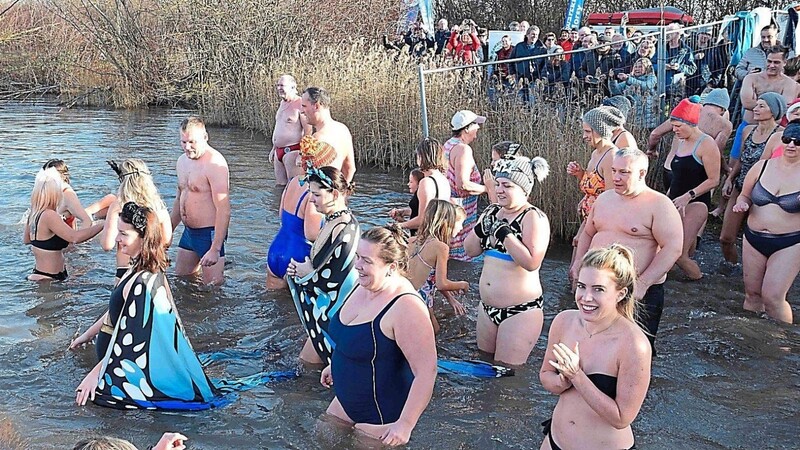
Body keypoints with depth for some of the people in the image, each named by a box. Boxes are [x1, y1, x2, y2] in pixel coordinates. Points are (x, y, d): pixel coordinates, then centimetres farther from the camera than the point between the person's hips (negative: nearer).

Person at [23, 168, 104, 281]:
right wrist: (102, 225, -21)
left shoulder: (33, 215, 8)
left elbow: (26, 240, 24)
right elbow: (74, 237, -29)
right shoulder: (49, 215, -20)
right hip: (47, 279, -9)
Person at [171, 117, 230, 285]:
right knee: (179, 277, 16)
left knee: (213, 284, -7)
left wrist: (215, 249, -26)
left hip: (208, 233, -8)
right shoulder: (182, 161, 10)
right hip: (188, 232, 8)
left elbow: (224, 210, -23)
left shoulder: (214, 163, -18)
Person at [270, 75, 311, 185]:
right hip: (279, 151, 9)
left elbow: (308, 131, -18)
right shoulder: (282, 103, 15)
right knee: (280, 185, 11)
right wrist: (273, 148, 24)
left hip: (292, 151, -9)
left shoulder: (300, 104, -14)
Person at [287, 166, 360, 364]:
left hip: (334, 314, -10)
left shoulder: (345, 230, -24)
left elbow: (337, 282, -25)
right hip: (322, 307, 10)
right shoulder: (330, 221, 6)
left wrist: (307, 273, -9)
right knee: (305, 362, 18)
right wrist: (299, 269, -2)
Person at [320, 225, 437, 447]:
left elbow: (426, 371, -31)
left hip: (381, 418, -9)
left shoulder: (405, 307, -31)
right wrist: (337, 365, 27)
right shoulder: (365, 286, -4)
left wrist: (405, 425, -29)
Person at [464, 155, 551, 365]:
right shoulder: (491, 211, 7)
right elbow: (471, 250, 8)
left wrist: (505, 233, -23)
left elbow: (532, 263, -25)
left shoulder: (534, 217, -14)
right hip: (488, 306, 8)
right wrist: (481, 228, -9)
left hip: (520, 310, -8)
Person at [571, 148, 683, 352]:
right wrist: (578, 262, 5)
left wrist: (642, 284, -23)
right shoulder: (604, 198, 11)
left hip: (637, 292, -6)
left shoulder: (659, 204, -11)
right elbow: (588, 233, 23)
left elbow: (672, 249, -18)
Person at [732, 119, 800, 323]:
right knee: (752, 293, 13)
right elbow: (745, 195, 15)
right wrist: (742, 203, -8)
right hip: (753, 239, 4)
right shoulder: (762, 166, 2)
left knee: (772, 296, -11)